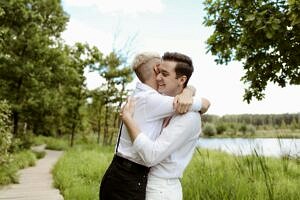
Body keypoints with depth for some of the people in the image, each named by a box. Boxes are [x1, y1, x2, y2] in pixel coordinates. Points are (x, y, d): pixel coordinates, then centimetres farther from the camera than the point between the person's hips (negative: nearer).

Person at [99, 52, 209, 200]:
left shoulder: (140, 95, 11)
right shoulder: (152, 100, -17)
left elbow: (189, 87, 11)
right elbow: (204, 103, -9)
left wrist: (187, 93, -12)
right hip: (127, 185, -9)